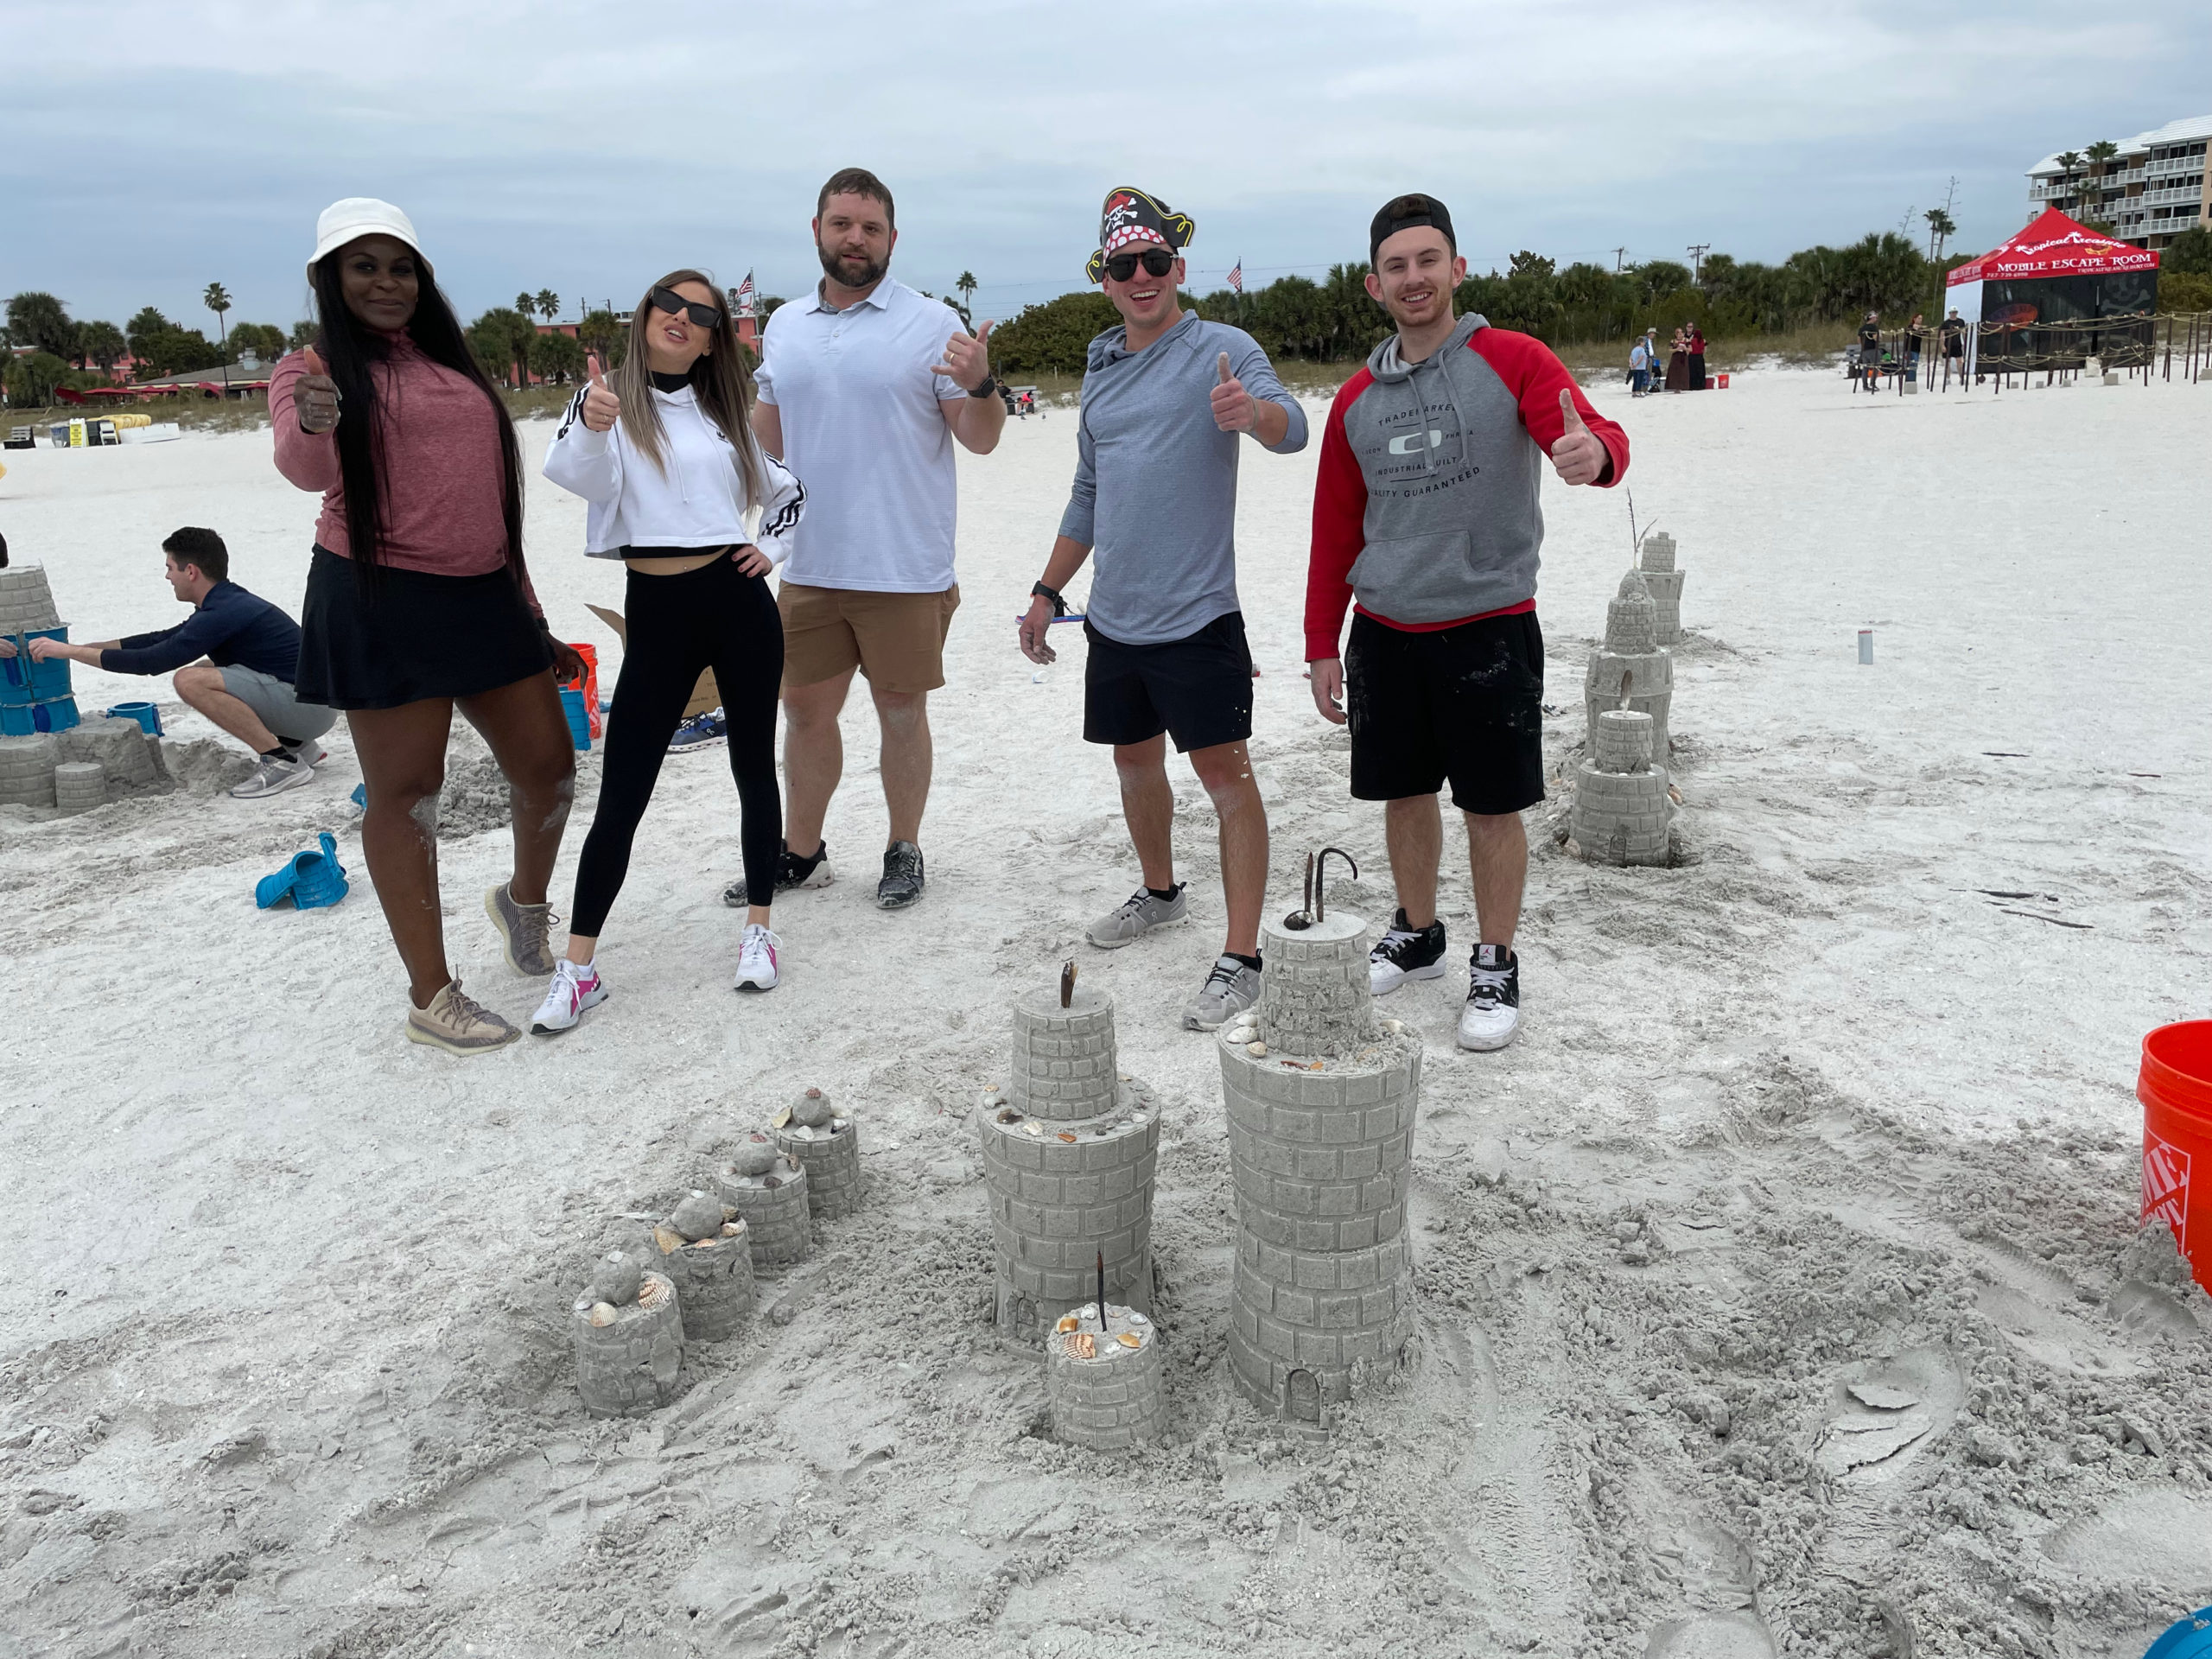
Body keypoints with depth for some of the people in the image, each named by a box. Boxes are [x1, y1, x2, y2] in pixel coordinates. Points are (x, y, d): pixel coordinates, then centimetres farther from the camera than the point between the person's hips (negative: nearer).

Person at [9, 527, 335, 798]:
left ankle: (282, 762, -14)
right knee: (204, 674, 20)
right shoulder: (229, 603, 14)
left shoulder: (224, 613, -15)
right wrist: (86, 647, 23)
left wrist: (69, 650, -4)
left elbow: (152, 661, -14)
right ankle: (296, 744, 14)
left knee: (191, 680, -19)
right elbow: (161, 640, 26)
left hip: (312, 703, -10)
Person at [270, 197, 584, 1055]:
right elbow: (307, 469, -22)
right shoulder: (316, 370, -1)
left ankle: (524, 899, 38)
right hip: (381, 602, -6)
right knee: (405, 792, 0)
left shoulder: (452, 367, 16)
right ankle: (432, 998, 9)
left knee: (548, 765, 9)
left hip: (485, 597, 6)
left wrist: (531, 614, 19)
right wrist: (311, 425, -46)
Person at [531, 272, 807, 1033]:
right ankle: (579, 965, 4)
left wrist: (771, 547, 9)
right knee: (622, 793, -3)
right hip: (656, 613, -3)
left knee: (754, 767, 8)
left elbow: (788, 490, 26)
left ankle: (758, 928, 22)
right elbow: (578, 474, -19)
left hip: (738, 601, 3)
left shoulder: (725, 417, 13)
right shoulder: (608, 401, 2)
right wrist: (590, 425, -40)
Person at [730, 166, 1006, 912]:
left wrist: (980, 385, -25)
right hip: (808, 566, 5)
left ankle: (904, 850, 23)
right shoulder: (784, 326, 11)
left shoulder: (932, 323, -4)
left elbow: (981, 439, -7)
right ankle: (800, 852, 29)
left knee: (901, 710, 7)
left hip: (904, 568, -4)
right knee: (805, 710, 13)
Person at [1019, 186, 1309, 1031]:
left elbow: (1291, 429, -26)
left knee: (1225, 772, -8)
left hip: (1195, 614, -7)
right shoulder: (1101, 365, 13)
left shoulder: (1221, 349, -7)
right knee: (1134, 756, 19)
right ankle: (1159, 892, 40)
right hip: (1114, 615, 7)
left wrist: (1251, 410, -49)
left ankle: (1241, 958, -7)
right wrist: (1048, 591, 21)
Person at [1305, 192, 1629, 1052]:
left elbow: (1595, 434, -19)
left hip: (1488, 628, -4)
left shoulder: (1512, 361, -4)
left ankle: (1496, 970, 19)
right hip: (1384, 633, 4)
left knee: (1492, 806, 3)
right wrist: (1322, 644, 11)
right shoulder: (1357, 400, 9)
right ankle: (1415, 937, 34)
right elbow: (1335, 529, 13)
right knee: (1405, 793, 14)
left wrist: (1593, 452, -44)